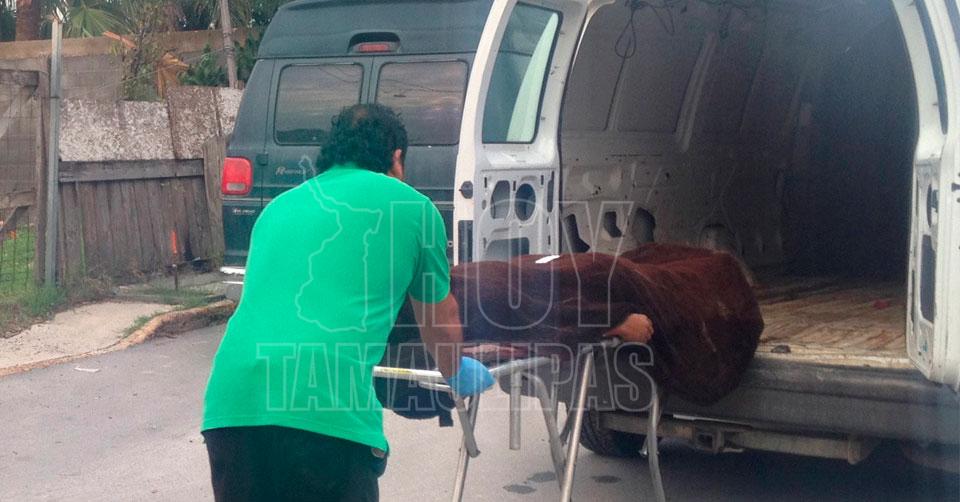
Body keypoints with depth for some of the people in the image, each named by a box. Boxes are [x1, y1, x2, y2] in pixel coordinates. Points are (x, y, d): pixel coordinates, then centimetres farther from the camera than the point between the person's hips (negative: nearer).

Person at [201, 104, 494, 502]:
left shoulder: (278, 207, 27)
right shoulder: (409, 205, 14)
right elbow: (438, 321, 28)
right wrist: (457, 374, 49)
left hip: (230, 403, 5)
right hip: (328, 409, -5)